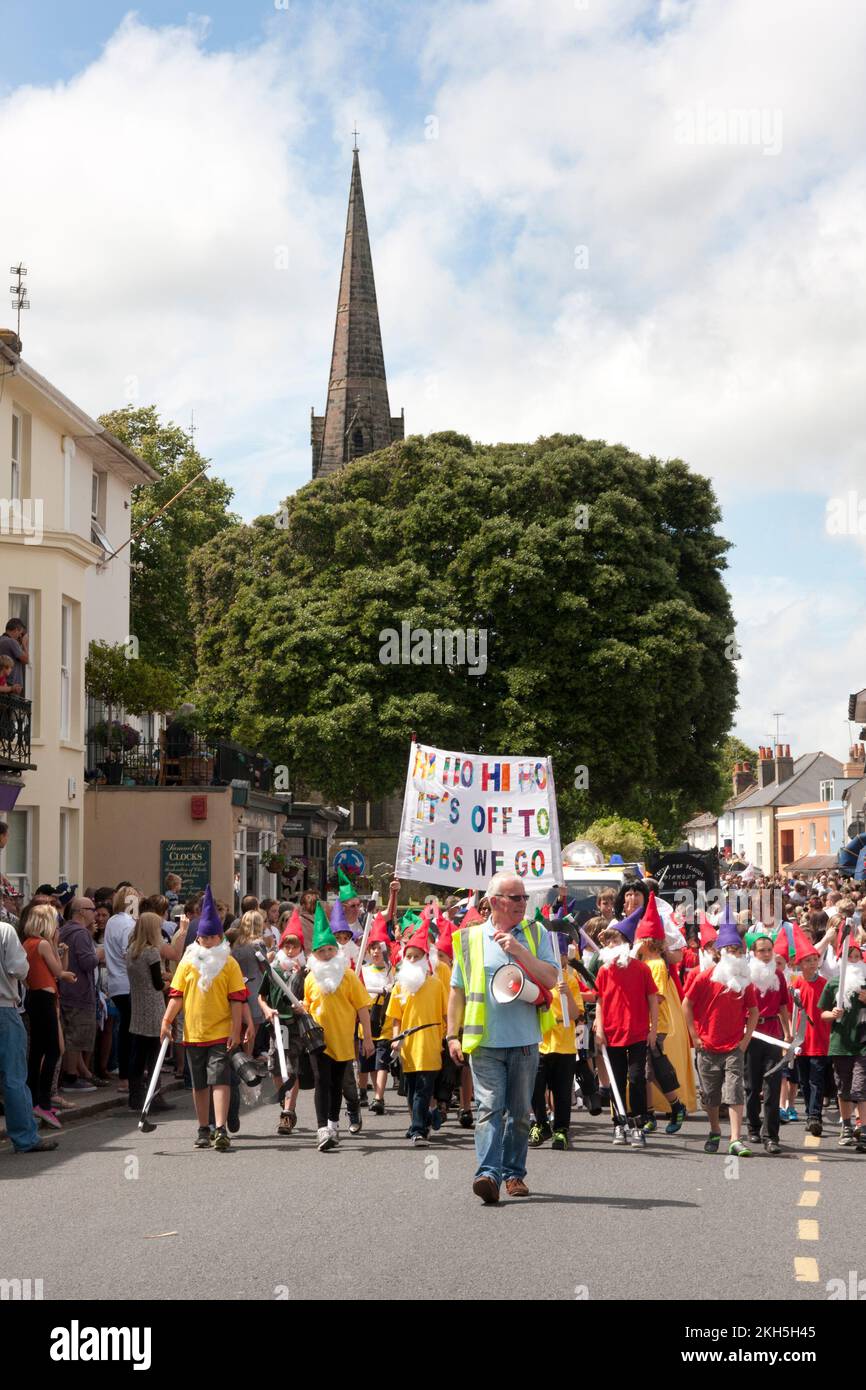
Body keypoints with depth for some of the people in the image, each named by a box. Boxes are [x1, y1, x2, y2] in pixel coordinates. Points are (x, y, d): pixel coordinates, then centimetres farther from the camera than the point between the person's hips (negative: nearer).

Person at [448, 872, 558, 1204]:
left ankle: (514, 1173, 22)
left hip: (525, 1041, 2)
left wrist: (518, 950, -14)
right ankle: (488, 1174, -19)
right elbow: (458, 991, 9)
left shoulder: (536, 935, 7)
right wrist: (453, 1035, 4)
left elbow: (550, 978, -5)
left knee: (520, 1112, 10)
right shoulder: (470, 939, 5)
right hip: (485, 1041, -2)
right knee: (489, 1107, -12)